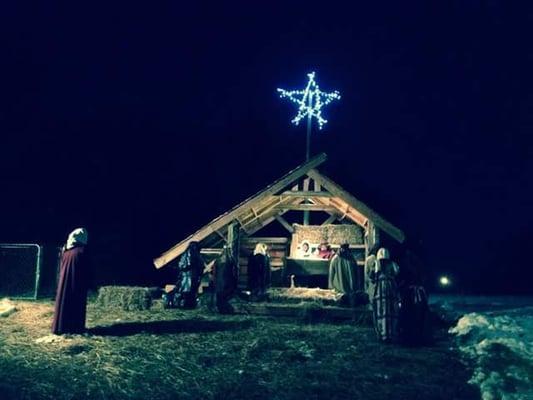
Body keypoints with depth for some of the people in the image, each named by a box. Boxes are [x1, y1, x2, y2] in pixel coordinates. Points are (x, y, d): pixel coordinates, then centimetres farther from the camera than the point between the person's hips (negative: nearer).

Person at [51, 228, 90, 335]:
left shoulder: (66, 249, 5)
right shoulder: (82, 250, -11)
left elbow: (61, 267, 12)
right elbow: (85, 270, -9)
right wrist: (87, 284, -3)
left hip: (64, 280, 5)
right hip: (78, 281, -5)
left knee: (64, 300, 10)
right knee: (77, 303, 1)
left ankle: (60, 326, 13)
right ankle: (76, 327, 3)